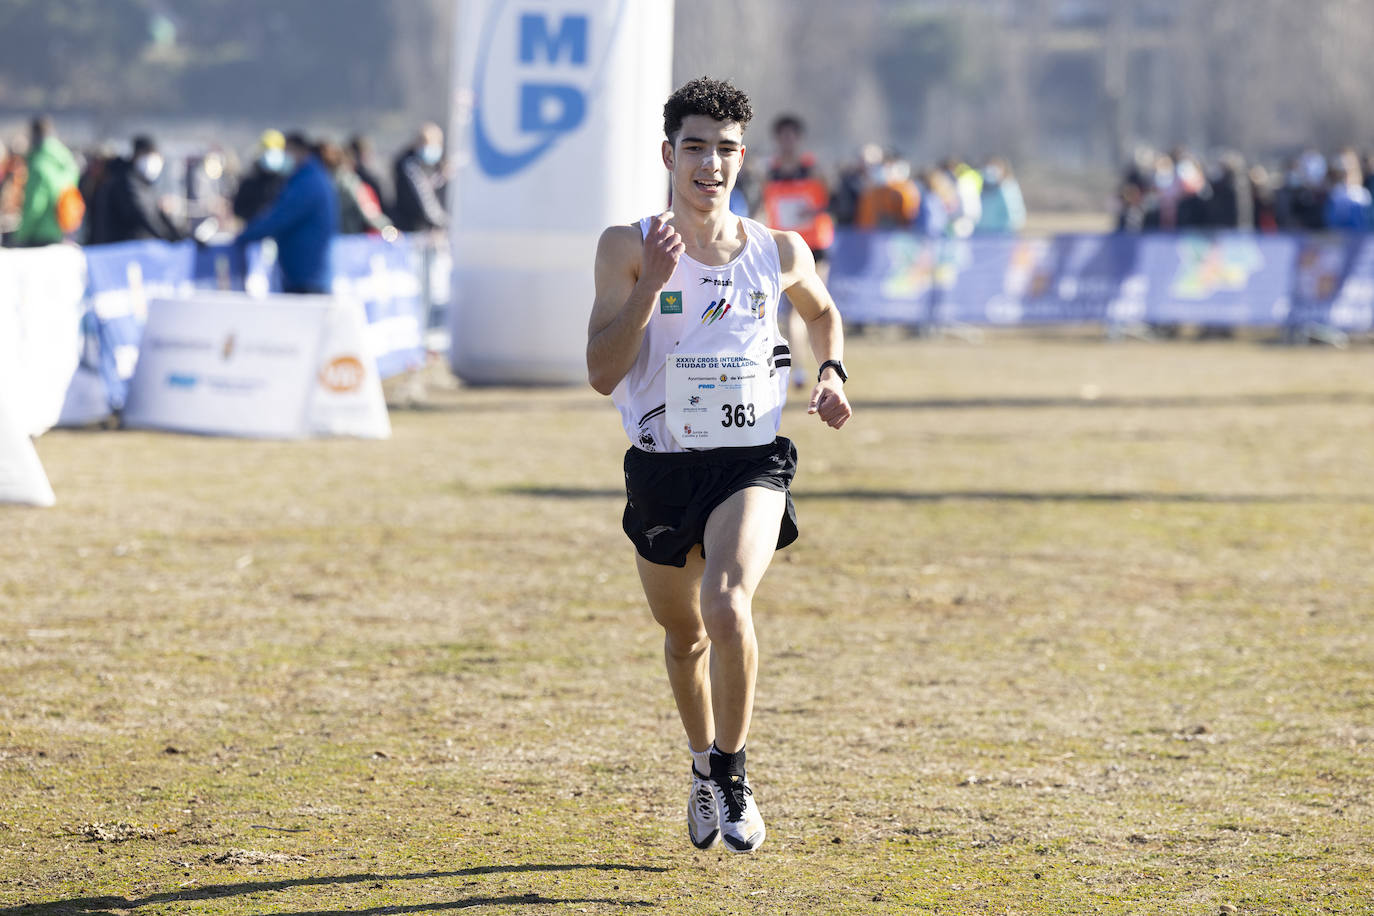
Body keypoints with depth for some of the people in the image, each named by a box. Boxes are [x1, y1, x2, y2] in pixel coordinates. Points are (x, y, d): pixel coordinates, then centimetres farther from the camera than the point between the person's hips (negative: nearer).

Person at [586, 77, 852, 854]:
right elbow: (602, 373, -13)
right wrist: (652, 284, -21)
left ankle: (733, 775, -9)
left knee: (726, 605, -27)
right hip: (662, 466, 1)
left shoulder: (780, 253, 1)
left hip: (750, 463, -1)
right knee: (683, 632, 18)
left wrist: (833, 373, 5)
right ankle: (704, 768, 46)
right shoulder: (629, 249, -5)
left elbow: (823, 313, 24)